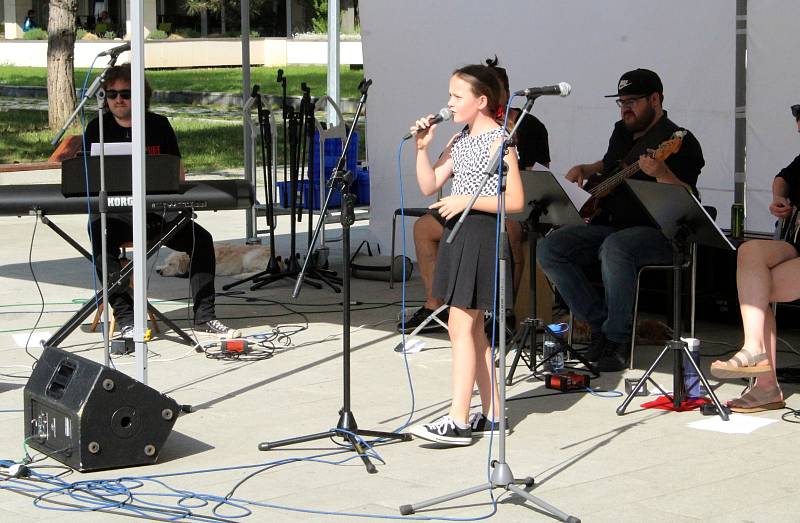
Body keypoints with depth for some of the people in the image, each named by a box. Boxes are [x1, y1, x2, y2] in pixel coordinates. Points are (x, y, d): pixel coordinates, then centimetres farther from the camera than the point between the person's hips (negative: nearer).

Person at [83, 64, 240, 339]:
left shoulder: (158, 125, 10)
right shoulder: (97, 128, 7)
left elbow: (177, 172, 12)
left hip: (157, 208, 2)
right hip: (112, 211, -2)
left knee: (201, 239, -18)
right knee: (102, 244, -35)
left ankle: (204, 316, -12)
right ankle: (126, 321, -33)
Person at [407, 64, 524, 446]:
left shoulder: (499, 141, -11)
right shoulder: (459, 141, 14)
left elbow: (515, 201, -15)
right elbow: (429, 186, 10)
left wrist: (467, 200, -20)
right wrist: (422, 148, -2)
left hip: (481, 233, -9)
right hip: (457, 233, 9)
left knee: (460, 324, -12)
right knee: (473, 327, 11)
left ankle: (457, 421, -12)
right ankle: (491, 415, 17)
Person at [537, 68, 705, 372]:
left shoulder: (679, 142, -7)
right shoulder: (622, 132, 18)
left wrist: (662, 174, -36)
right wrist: (583, 170, 18)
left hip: (656, 232, -8)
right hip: (609, 226, 8)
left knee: (614, 248, -41)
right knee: (550, 248, -13)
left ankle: (617, 341, -23)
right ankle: (600, 324, -6)